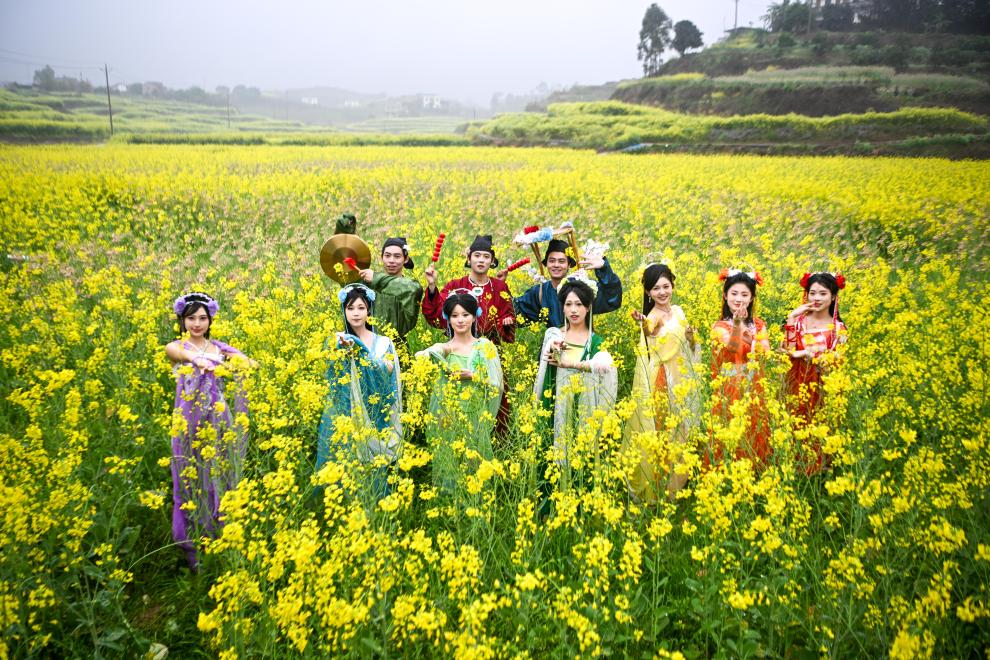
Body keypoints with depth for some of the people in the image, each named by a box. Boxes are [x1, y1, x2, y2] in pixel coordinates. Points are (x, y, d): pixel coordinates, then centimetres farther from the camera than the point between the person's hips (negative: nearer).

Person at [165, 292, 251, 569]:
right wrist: (200, 359, -38)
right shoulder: (176, 348, 3)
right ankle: (194, 552, 13)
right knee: (193, 482, 2)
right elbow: (180, 352, -21)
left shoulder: (220, 348, 9)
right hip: (191, 425, -2)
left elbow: (253, 364, -5)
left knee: (223, 481, 8)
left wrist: (236, 359, -24)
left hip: (220, 424, 3)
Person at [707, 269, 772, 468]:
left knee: (754, 432, 8)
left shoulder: (758, 325, 8)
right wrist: (736, 323, -43)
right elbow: (733, 346, -25)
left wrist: (749, 336, -19)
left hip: (753, 387, 4)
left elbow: (766, 354, -3)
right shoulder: (720, 326, -5)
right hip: (730, 386, -4)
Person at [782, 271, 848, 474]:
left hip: (823, 389, -1)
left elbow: (836, 362, -8)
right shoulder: (798, 320, 2)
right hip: (798, 387, 1)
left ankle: (818, 471, 19)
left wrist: (807, 353, -18)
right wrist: (791, 321, -13)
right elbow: (786, 352, -8)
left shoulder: (838, 329, -2)